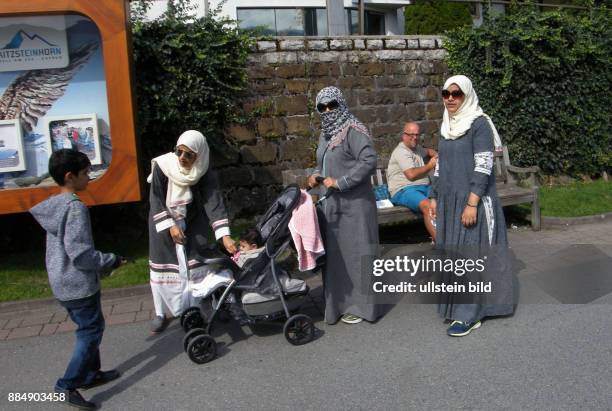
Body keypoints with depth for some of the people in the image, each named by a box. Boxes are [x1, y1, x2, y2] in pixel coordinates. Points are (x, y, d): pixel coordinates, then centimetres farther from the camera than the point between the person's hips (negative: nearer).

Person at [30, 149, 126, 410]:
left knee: (88, 329, 20)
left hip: (62, 282, 9)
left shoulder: (53, 205, 9)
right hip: (78, 283, -9)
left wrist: (101, 265, 18)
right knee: (91, 332, 2)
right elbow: (80, 253, -25)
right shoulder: (75, 207, -20)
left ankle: (90, 374, 32)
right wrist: (111, 261, -11)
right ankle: (67, 385, 6)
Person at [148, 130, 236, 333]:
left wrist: (225, 236, -37)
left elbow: (215, 204, -27)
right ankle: (163, 312, 19)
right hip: (163, 221, 0)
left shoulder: (205, 174, -20)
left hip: (192, 222, 0)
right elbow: (156, 200, -16)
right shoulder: (163, 166, -21)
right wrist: (170, 225, -24)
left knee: (192, 265, -2)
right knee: (162, 267, 2)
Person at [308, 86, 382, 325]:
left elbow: (369, 161, -23)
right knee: (335, 253, 12)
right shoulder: (325, 134, 13)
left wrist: (340, 182, -22)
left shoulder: (353, 130, -11)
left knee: (355, 251, 0)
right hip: (331, 204, 8)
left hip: (354, 203, -8)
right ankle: (341, 303, 25)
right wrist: (318, 176, 6)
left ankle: (360, 304, 13)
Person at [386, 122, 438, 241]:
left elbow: (428, 151, 47)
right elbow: (411, 174, -16)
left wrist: (435, 155, 23)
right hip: (403, 191, -9)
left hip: (424, 187, 9)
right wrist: (429, 166, -2)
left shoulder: (416, 148, 23)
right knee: (427, 205, -37)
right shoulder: (401, 152, -5)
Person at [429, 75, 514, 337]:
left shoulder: (479, 124, -9)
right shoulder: (447, 126, 12)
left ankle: (468, 315, 5)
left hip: (472, 201, -7)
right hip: (450, 202, 7)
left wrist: (472, 204, -22)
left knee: (470, 254, -3)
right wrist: (434, 198, 15)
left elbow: (483, 166, -16)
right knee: (454, 254, 10)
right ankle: (459, 304, 23)